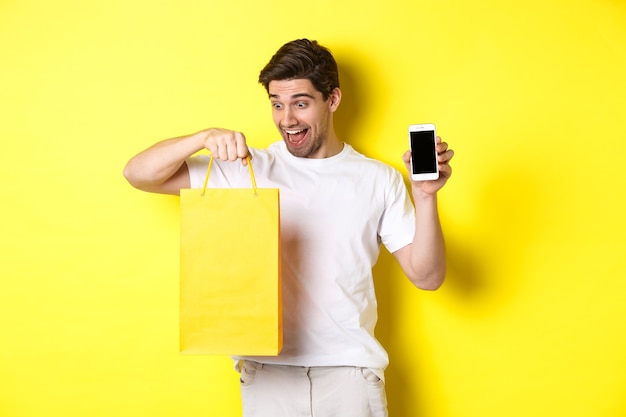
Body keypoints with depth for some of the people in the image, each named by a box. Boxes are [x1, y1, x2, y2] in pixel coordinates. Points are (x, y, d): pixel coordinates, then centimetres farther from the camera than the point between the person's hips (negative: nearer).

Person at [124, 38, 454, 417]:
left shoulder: (380, 180, 2)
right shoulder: (247, 169, 1)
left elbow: (426, 276, 0)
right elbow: (139, 173, -1)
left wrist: (426, 196, -13)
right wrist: (205, 137, -16)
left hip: (350, 371, 0)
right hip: (267, 371, 0)